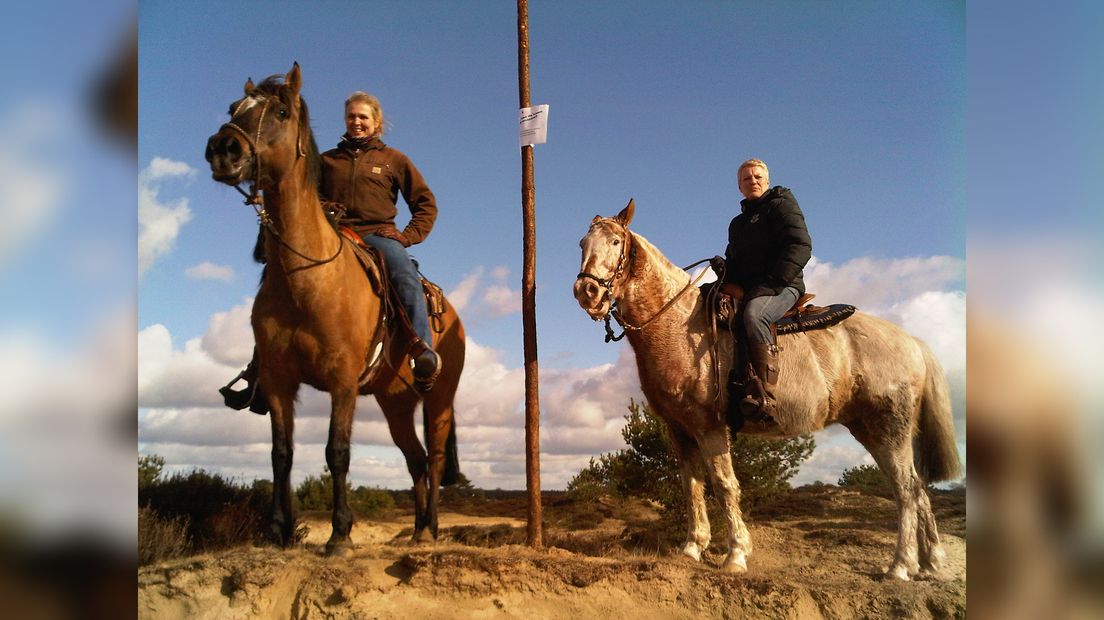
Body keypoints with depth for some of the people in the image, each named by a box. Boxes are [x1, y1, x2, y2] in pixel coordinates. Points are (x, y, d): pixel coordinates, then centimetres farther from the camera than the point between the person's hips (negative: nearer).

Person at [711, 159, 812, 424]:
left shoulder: (782, 205, 5)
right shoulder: (738, 223, 28)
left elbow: (800, 246, -9)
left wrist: (771, 282, -20)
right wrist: (725, 270, 3)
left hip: (782, 287, -8)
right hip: (745, 290, 8)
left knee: (753, 314, -38)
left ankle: (764, 396, -47)